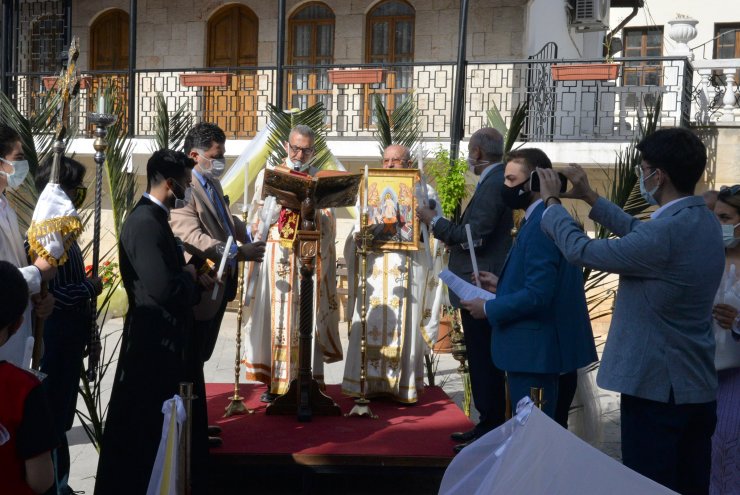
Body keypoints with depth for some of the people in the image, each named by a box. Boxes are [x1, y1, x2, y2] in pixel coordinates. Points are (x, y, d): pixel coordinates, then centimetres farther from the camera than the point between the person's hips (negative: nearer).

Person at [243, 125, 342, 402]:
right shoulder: (268, 175, 10)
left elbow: (328, 223, 5)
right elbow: (259, 217, 5)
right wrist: (283, 204, -12)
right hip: (276, 255, 0)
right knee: (275, 315, -1)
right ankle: (273, 382, 6)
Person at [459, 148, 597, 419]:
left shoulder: (541, 223, -21)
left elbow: (537, 295, -27)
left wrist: (489, 308, -15)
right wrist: (502, 285, 12)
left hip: (534, 349, -10)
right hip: (541, 345, 10)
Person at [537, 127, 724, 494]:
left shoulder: (667, 233, -26)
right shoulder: (705, 222, 4)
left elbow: (581, 250, -17)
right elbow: (638, 233, 18)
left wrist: (552, 201, -1)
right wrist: (590, 197, 21)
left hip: (657, 387, -9)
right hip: (698, 385, 9)